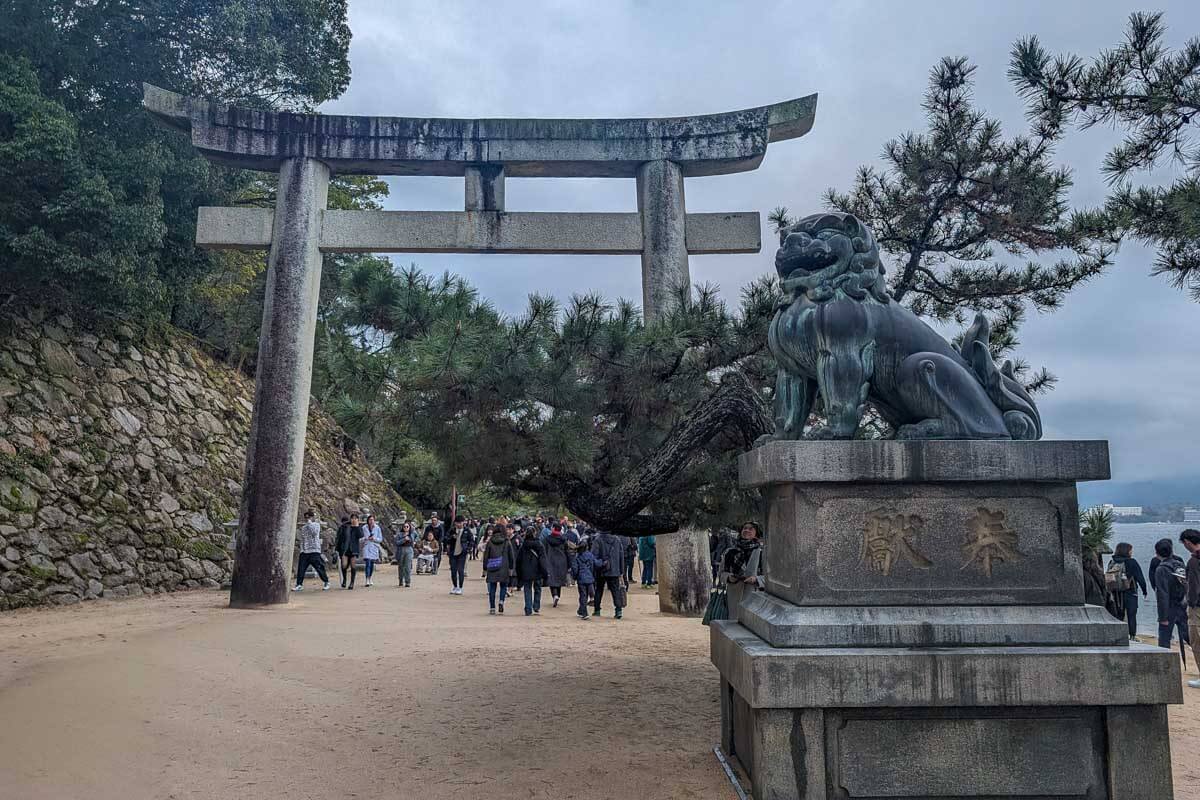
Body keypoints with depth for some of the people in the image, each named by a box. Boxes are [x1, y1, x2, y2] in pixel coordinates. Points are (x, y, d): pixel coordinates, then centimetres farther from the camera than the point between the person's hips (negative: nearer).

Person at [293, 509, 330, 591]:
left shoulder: (316, 525, 2)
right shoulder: (303, 527, 16)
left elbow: (315, 532, -19)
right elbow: (302, 539, 20)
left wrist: (309, 523, -14)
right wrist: (301, 549, 11)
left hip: (314, 551, -4)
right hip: (304, 552, 4)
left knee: (319, 568, -1)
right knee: (301, 569, -4)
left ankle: (326, 583, 13)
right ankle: (299, 585, 2)